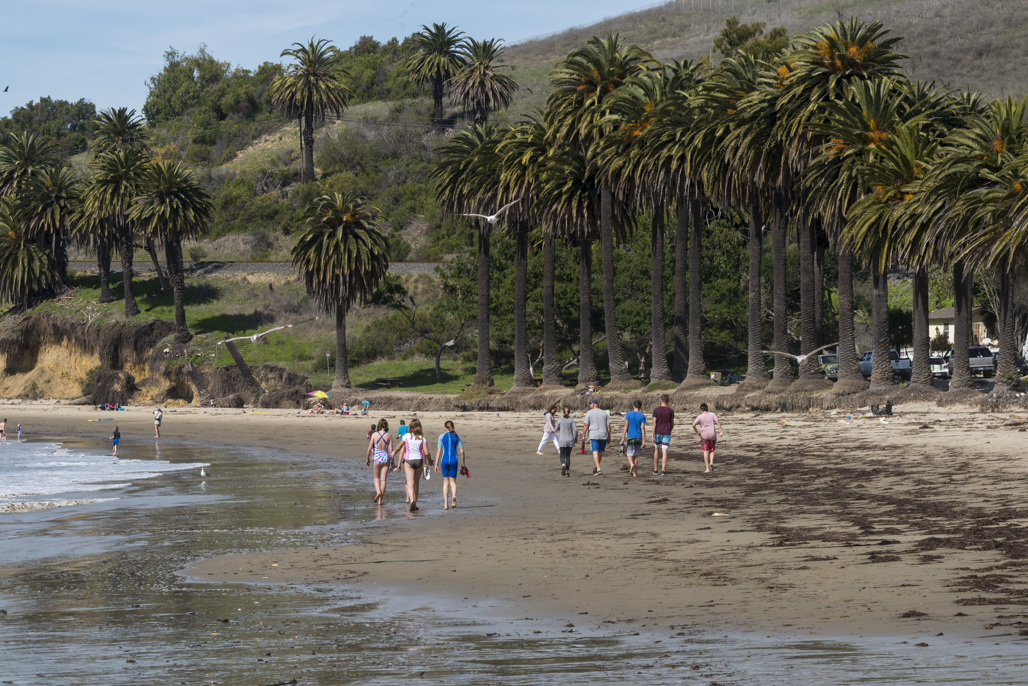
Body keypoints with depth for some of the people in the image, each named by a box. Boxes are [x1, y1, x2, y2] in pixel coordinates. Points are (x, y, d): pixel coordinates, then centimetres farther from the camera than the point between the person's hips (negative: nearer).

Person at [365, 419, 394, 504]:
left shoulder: (374, 435, -6)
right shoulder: (389, 436, -6)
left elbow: (369, 449, -2)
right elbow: (391, 451, -4)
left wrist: (368, 459, 14)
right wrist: (392, 461, 8)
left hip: (377, 458, 0)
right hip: (386, 458, 0)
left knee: (376, 478, 18)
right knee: (383, 479, 6)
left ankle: (378, 491, -10)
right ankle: (380, 500, 6)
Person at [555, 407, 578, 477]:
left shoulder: (560, 420, -2)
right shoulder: (571, 420, -1)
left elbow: (557, 429, 10)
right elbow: (575, 430, -7)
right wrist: (576, 439, 5)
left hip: (562, 440, -1)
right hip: (570, 440, 1)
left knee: (562, 455, 5)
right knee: (568, 456, 12)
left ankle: (563, 465, -26)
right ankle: (567, 471, 7)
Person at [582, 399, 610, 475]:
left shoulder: (589, 413, -1)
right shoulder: (604, 413, 9)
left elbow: (586, 425, -6)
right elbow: (608, 425, 5)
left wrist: (583, 435, 1)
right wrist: (609, 436, 9)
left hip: (593, 435, -4)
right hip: (603, 435, 4)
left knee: (595, 451, -7)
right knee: (600, 452, 15)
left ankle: (598, 468, -21)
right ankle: (596, 468, 26)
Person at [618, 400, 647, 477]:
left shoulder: (629, 414, -2)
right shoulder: (642, 416, -1)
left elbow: (626, 426, -4)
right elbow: (643, 428, -5)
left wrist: (623, 438, -1)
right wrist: (644, 441, -5)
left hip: (630, 437, -1)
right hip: (638, 437, 1)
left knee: (629, 453, 4)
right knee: (636, 455, 11)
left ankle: (631, 464, -27)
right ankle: (634, 472, 10)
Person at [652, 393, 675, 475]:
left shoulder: (656, 410, -7)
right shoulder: (670, 411, -3)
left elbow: (654, 423, -10)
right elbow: (672, 424, 3)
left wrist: (653, 435, -9)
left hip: (658, 432, 0)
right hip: (667, 433, 0)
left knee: (656, 449, 17)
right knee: (664, 452, -2)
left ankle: (655, 469, 20)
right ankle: (663, 470, -13)